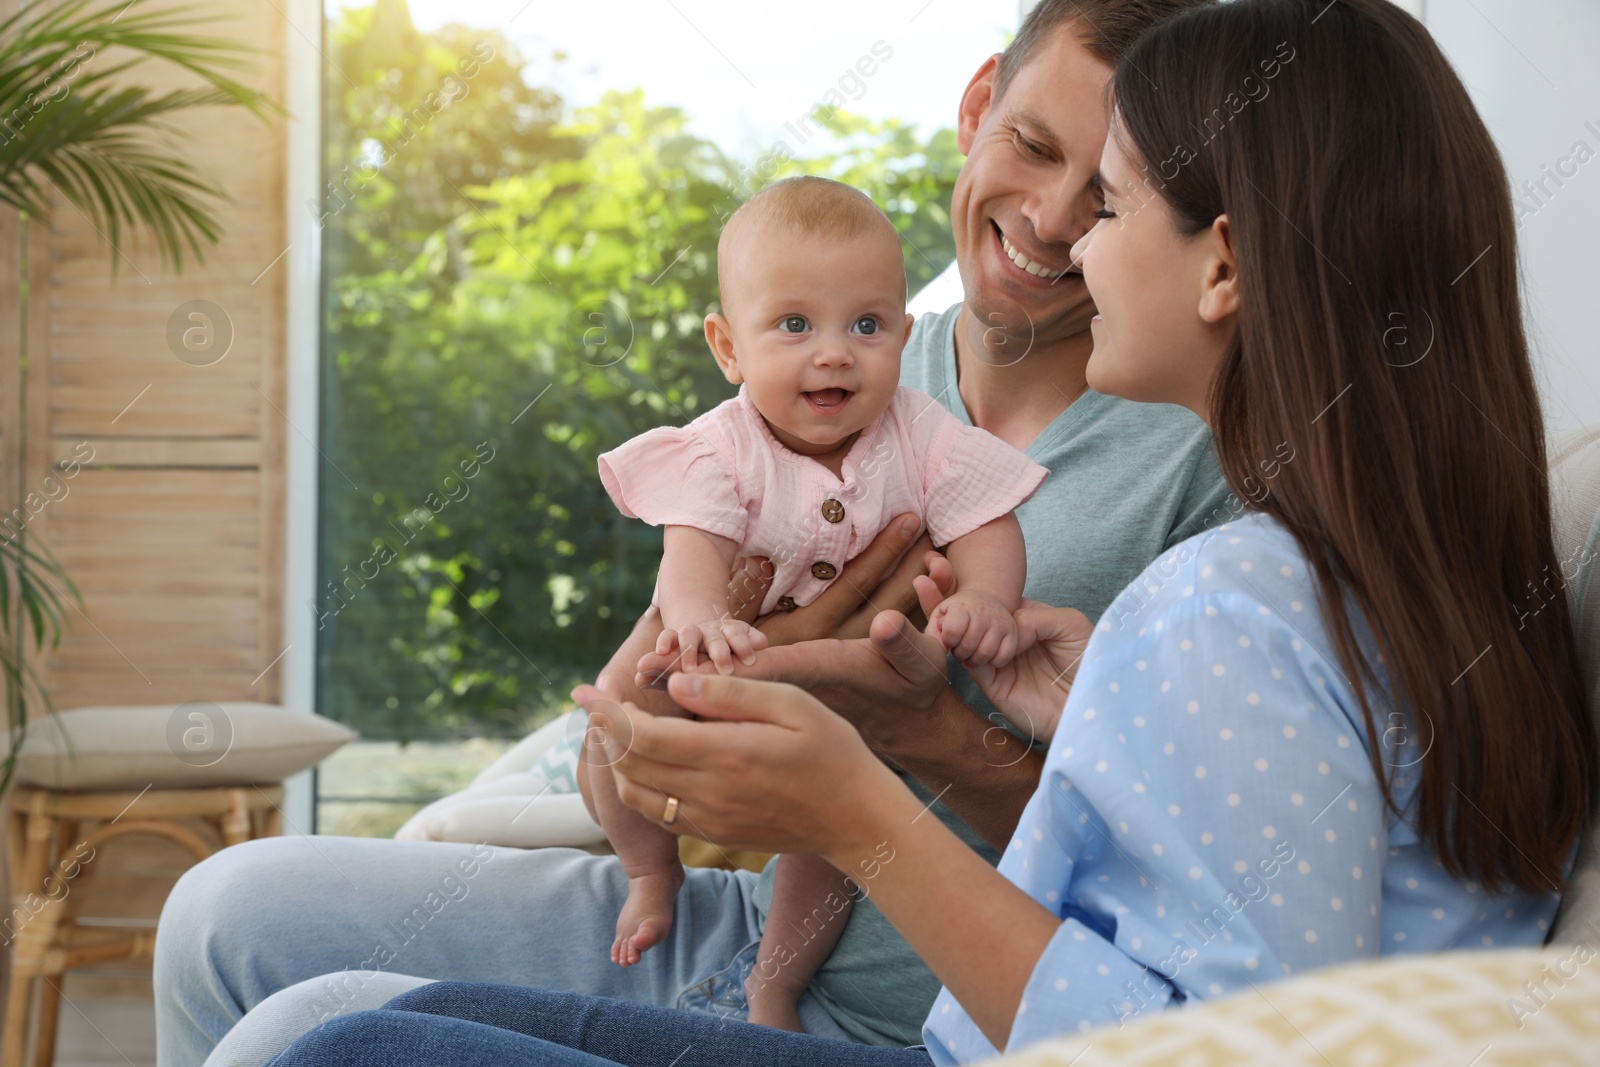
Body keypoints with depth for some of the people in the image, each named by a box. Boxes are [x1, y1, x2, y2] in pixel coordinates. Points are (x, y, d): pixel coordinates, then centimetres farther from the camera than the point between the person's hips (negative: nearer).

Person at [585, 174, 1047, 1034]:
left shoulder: (922, 437, -14)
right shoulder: (723, 449, -19)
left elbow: (988, 531, -16)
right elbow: (694, 548, -33)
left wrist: (985, 599, -40)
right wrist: (699, 616, -56)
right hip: (730, 661, 0)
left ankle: (775, 991, 9)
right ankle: (652, 869, 19)